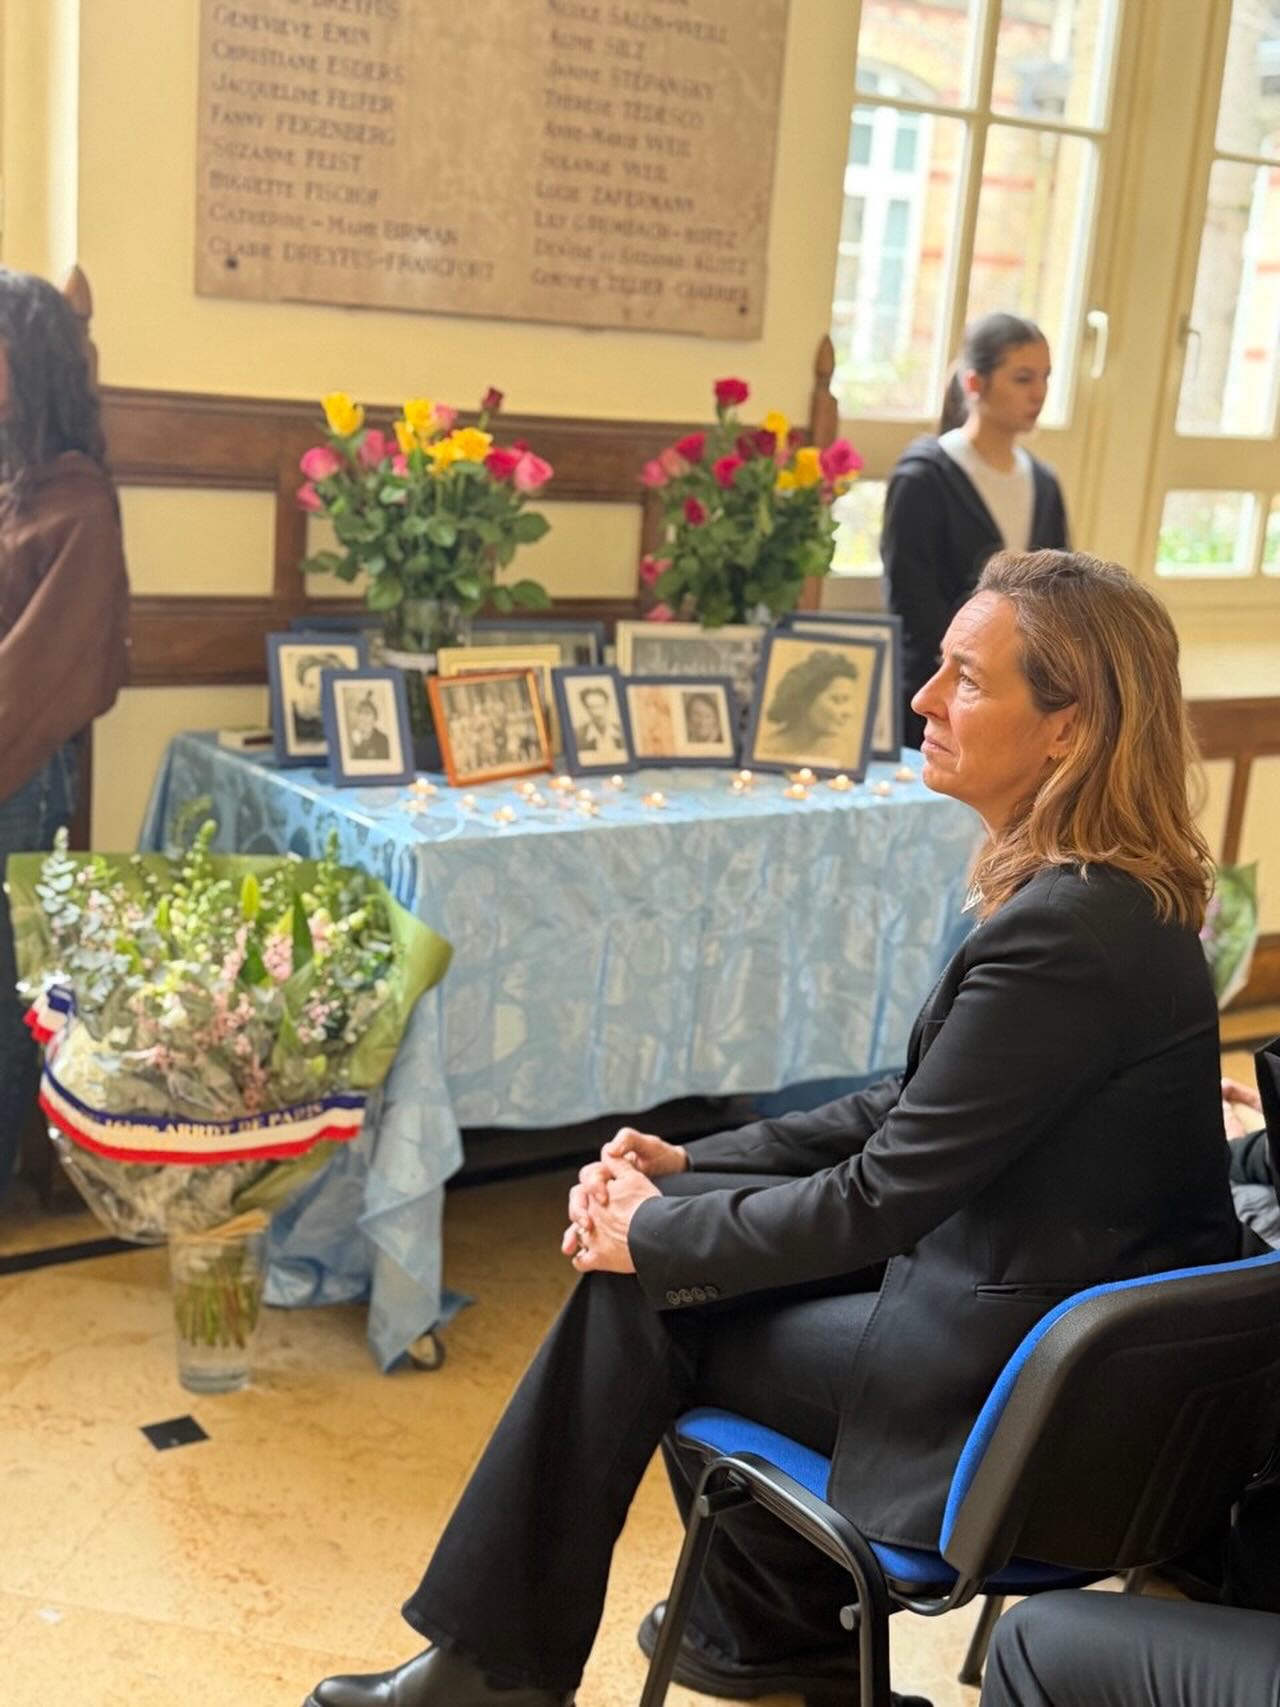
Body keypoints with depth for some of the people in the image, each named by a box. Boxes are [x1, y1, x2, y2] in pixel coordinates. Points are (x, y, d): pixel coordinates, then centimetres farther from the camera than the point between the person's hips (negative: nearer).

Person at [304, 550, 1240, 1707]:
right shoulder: (1095, 891, 2)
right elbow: (908, 1110, 9)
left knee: (644, 1298, 1)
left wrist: (654, 1235, -9)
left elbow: (878, 1201, -22)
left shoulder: (1066, 932, -27)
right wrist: (687, 1166, 3)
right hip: (1032, 1278, 8)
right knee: (648, 1240, 9)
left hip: (1016, 1381, -8)